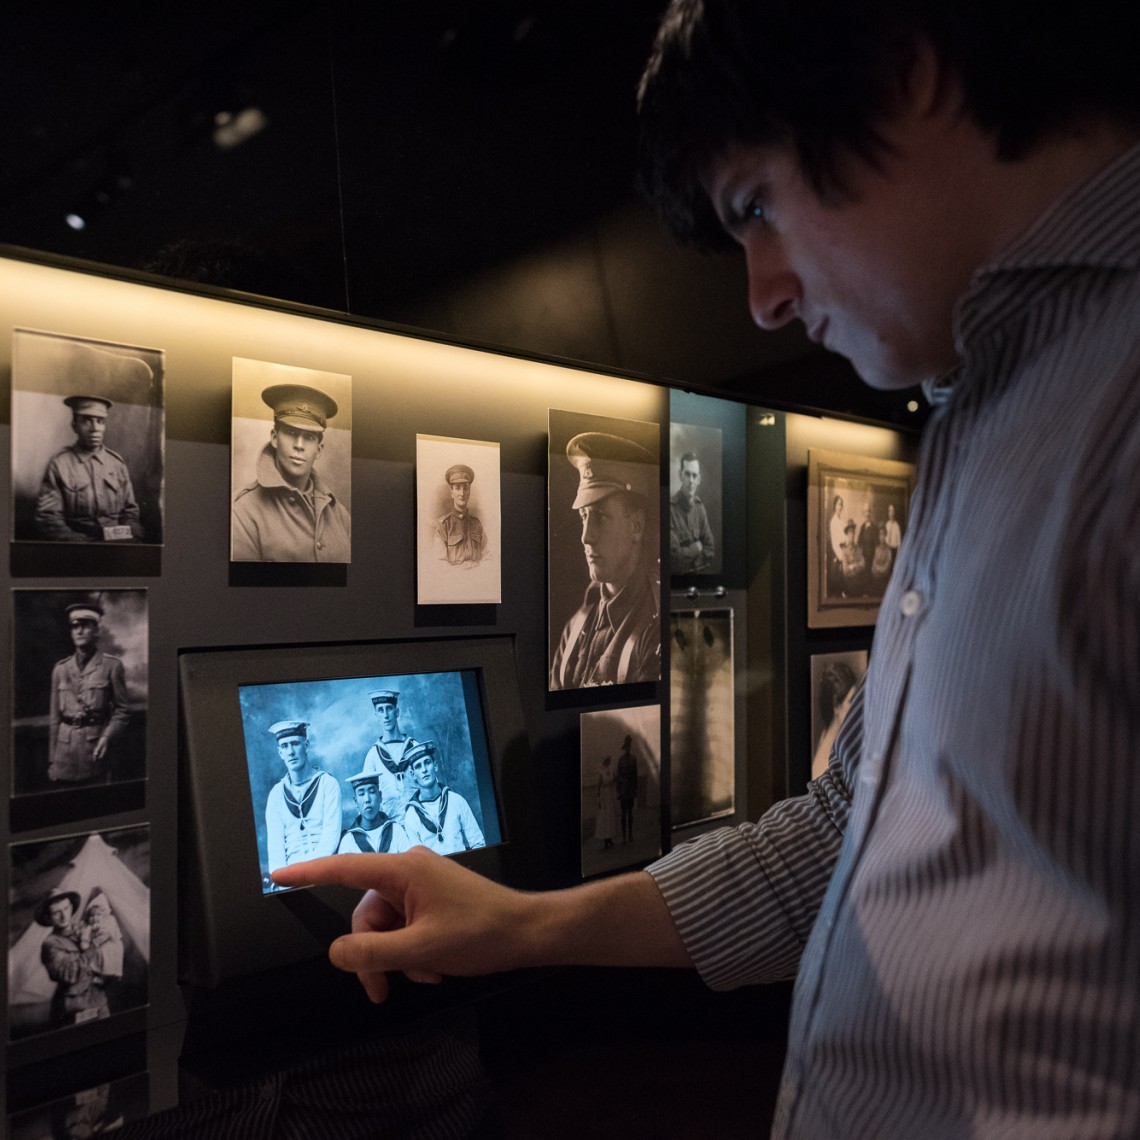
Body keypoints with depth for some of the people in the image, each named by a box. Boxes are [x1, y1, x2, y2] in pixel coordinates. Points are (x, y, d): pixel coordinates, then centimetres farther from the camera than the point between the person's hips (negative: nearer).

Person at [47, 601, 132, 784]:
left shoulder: (112, 666, 0)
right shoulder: (60, 668, 10)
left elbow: (123, 710, 1)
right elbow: (54, 716, 11)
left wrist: (107, 737, -15)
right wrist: (51, 760, 9)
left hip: (95, 747, -3)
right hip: (64, 748, 3)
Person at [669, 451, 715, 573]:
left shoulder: (700, 507, 4)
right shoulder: (671, 508, -15)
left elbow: (710, 551, 7)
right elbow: (675, 554, -16)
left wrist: (688, 552, -7)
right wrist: (697, 548, -3)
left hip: (697, 573, 4)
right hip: (677, 574, -4)